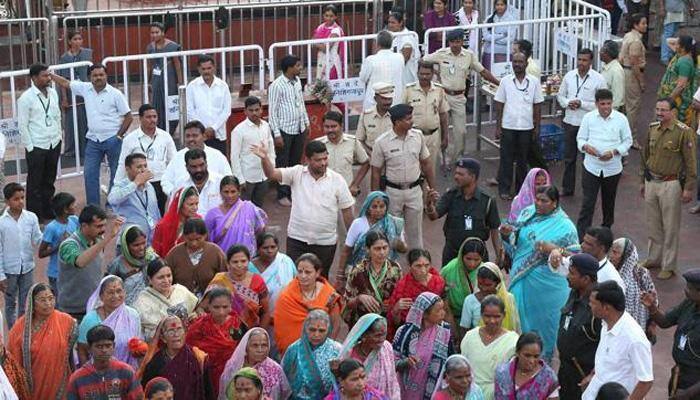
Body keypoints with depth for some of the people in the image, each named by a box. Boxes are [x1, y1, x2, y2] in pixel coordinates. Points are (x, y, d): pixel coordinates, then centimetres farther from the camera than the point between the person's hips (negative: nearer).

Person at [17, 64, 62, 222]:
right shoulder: (26, 98, -12)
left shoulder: (53, 93, 5)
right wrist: (30, 147, -11)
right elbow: (22, 125, -11)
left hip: (54, 144, 6)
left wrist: (59, 135, 10)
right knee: (35, 182, 4)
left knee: (49, 181, 16)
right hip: (36, 147, -6)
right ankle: (34, 215, 12)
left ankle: (48, 210, 28)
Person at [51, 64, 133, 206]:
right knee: (90, 174, 3)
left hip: (112, 140, -4)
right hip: (93, 140, 4)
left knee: (116, 174, 5)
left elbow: (128, 117, -6)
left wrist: (119, 136, -9)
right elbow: (65, 83, 13)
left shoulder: (115, 94, -9)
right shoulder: (85, 88, 2)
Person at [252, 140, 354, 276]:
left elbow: (347, 210, -1)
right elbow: (272, 174, -16)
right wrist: (264, 158, -36)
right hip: (297, 239, 0)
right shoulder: (297, 173, -5)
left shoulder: (337, 180, -6)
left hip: (325, 242, 0)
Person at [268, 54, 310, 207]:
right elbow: (272, 111, -15)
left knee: (296, 162, 15)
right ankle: (282, 194, 15)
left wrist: (306, 122, 16)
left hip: (299, 129, 7)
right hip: (284, 130, -7)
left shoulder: (297, 81, 5)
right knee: (283, 164, 4)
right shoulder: (277, 86, -17)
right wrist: (277, 134, -17)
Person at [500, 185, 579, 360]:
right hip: (521, 279, 5)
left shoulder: (564, 226, -14)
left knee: (543, 319, 10)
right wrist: (507, 235, -11)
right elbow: (514, 245, 10)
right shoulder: (527, 213, 2)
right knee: (520, 315, 16)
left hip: (546, 285, -5)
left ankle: (544, 357, 29)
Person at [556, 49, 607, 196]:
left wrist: (582, 104, -18)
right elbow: (560, 95, 13)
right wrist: (567, 103, -9)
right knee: (569, 157, 14)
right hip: (570, 122, 4)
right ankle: (567, 188, 27)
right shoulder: (569, 76, 4)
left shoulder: (598, 79, -9)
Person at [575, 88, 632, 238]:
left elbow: (628, 141, 2)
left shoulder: (621, 119, -4)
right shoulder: (588, 117, -2)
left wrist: (614, 152, -15)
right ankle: (580, 236, -6)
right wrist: (585, 146, -19)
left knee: (609, 202, 17)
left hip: (612, 168, 1)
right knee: (588, 202, -7)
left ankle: (607, 228, 39)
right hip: (591, 167, -1)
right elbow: (580, 138, 5)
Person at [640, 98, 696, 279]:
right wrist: (643, 181, 18)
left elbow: (690, 162, -12)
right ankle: (654, 258, 32)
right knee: (653, 225, 17)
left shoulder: (683, 132, -14)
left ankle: (669, 266, 12)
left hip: (670, 184, -6)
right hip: (651, 183, 6)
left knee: (670, 228, 3)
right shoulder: (652, 128, 4)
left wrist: (689, 188, -12)